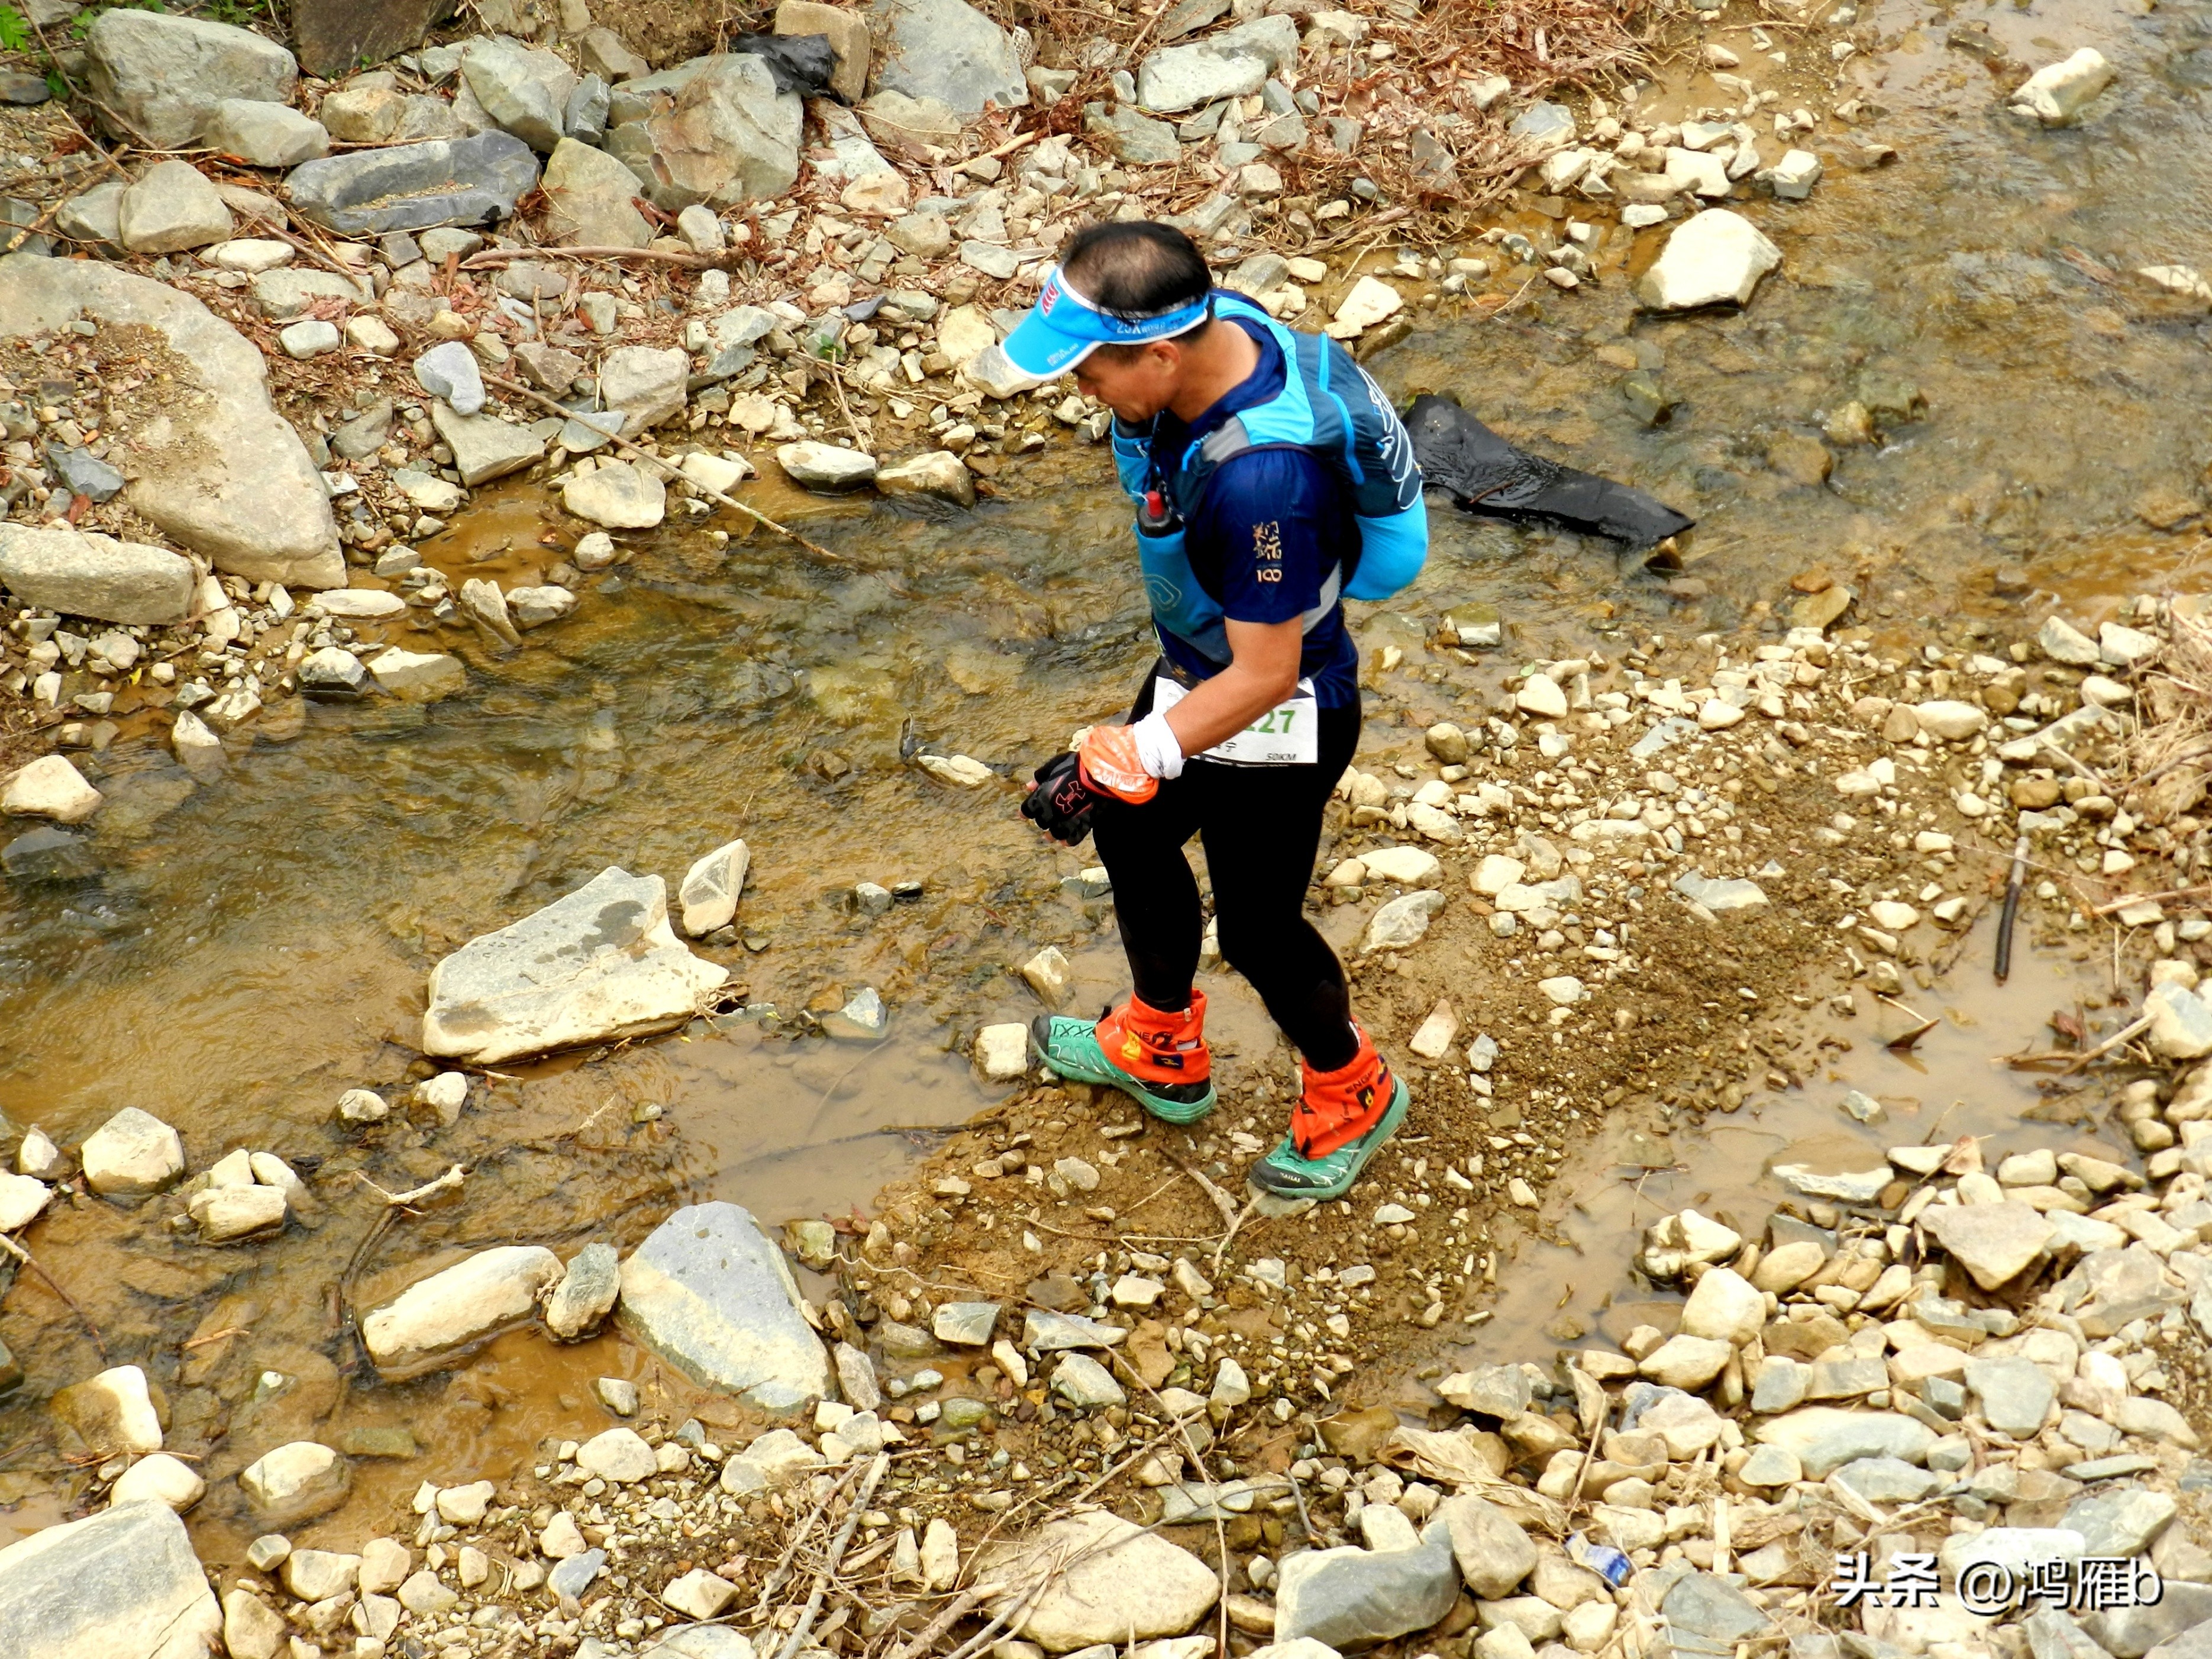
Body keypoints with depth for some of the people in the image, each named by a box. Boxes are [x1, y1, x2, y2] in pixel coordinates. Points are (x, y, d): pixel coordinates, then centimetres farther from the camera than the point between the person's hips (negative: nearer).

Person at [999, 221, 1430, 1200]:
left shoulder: (1262, 477, -42)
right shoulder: (1211, 327, -16)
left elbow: (1264, 676, -33)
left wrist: (1128, 759, -33)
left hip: (1275, 717, -9)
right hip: (1195, 667, 9)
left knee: (1256, 927, 11)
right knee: (1134, 837, 26)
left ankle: (1352, 1096, 41)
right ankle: (1162, 1051, 51)